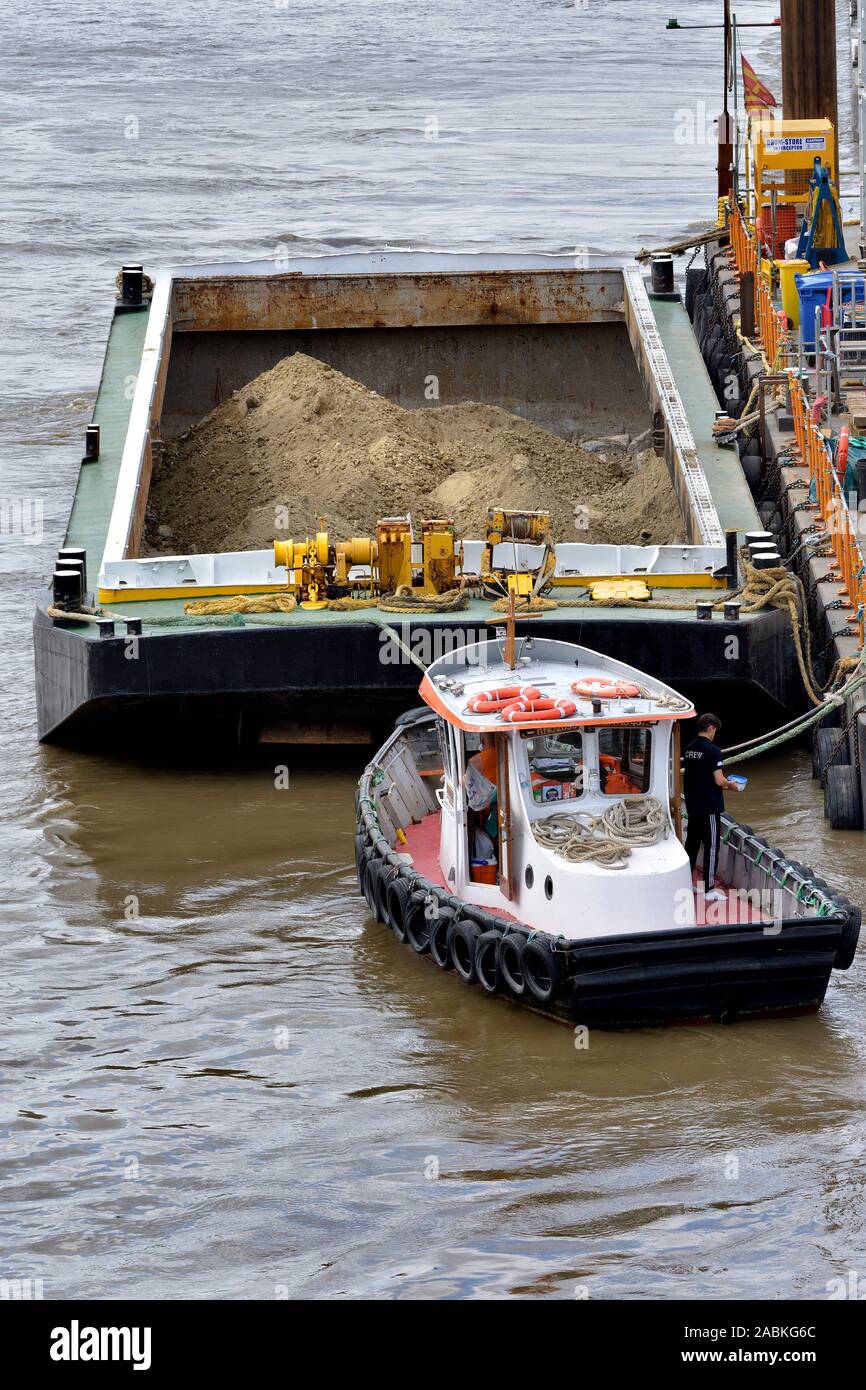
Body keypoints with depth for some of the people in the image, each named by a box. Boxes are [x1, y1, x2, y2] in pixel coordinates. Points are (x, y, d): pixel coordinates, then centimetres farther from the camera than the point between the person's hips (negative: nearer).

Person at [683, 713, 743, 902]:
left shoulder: (689, 749, 6)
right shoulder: (713, 751, -17)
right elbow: (719, 780, -21)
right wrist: (731, 785, 1)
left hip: (692, 805, 7)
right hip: (710, 806, -7)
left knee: (691, 843, 16)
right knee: (711, 845, 0)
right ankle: (710, 889, 2)